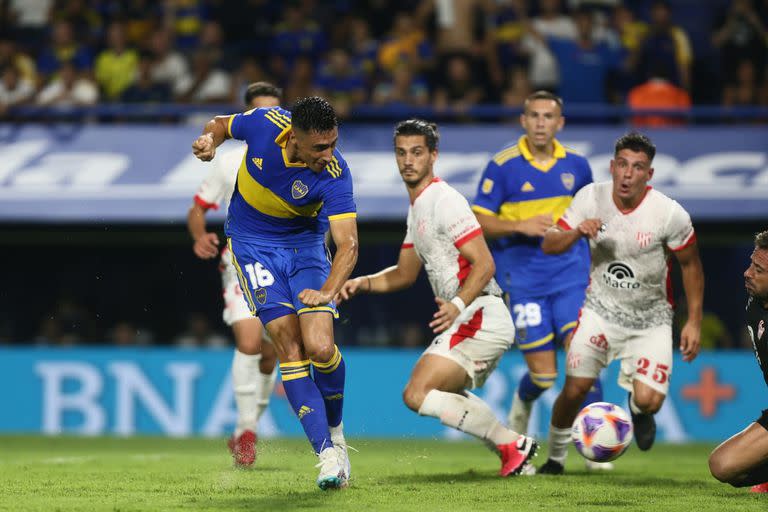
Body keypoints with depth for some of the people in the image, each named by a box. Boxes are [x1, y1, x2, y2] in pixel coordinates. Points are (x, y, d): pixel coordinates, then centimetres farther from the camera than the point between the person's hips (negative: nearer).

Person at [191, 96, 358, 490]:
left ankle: (334, 429, 13)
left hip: (306, 246, -1)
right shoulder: (265, 124, -21)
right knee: (289, 345, -14)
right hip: (253, 244, 1)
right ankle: (327, 452, -13)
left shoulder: (334, 174, -26)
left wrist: (327, 291, -48)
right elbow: (223, 124, 3)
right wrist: (210, 139, -19)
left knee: (320, 347, -18)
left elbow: (348, 244, -32)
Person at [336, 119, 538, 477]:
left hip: (479, 317, -11)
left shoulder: (444, 201, -12)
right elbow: (405, 274, 27)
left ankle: (511, 445, -16)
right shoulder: (417, 207, 19)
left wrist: (457, 305, -36)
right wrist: (363, 283, 10)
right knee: (447, 396, 32)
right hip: (468, 321, 11)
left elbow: (484, 264, -21)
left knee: (417, 395, -20)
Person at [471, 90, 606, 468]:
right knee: (543, 373, -3)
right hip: (522, 278, -2)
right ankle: (522, 407, 32)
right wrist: (521, 226, -19)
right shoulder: (502, 166, -6)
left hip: (571, 274, 2)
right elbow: (480, 222, -5)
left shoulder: (575, 165, 5)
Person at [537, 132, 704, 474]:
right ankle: (555, 456, 17)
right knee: (575, 388, -10)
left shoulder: (670, 214, -20)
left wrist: (694, 322, -4)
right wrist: (577, 232, -28)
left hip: (650, 318, -1)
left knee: (648, 401, -16)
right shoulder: (591, 197, -12)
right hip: (602, 309, 1)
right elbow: (549, 245, -7)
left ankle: (638, 408, 24)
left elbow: (690, 265, -4)